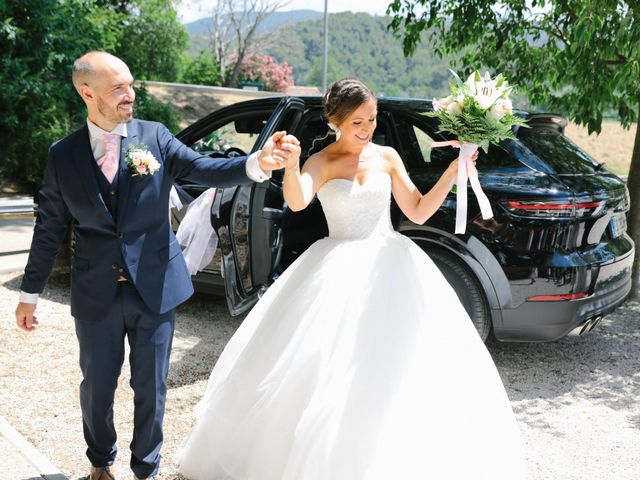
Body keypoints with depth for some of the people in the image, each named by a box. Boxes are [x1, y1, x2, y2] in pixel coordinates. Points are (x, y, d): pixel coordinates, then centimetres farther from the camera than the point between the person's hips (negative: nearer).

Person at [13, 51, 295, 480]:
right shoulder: (63, 155, 0)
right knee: (97, 386, 16)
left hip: (155, 287, 0)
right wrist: (30, 293, 9)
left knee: (151, 388, 12)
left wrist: (258, 163, -31)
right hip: (96, 295, 1)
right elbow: (49, 229, 6)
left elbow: (205, 169, -12)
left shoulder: (155, 137, -1)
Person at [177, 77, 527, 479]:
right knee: (327, 370, -1)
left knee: (401, 366, 2)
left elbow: (419, 212, 6)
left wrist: (453, 171, -5)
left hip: (390, 266, 3)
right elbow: (297, 202, -25)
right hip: (339, 272, -2)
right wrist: (291, 165, -45)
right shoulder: (322, 163, -3)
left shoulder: (387, 157, 6)